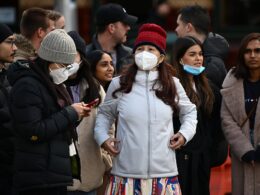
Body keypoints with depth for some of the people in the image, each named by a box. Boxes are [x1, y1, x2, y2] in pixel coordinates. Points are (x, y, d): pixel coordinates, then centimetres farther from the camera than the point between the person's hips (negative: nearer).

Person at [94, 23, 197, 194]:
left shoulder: (172, 85, 6)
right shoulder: (119, 85, 4)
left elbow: (190, 111, 24)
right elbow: (105, 114, 20)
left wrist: (185, 133, 8)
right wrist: (102, 137, 4)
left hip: (164, 173, 1)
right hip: (127, 172, -1)